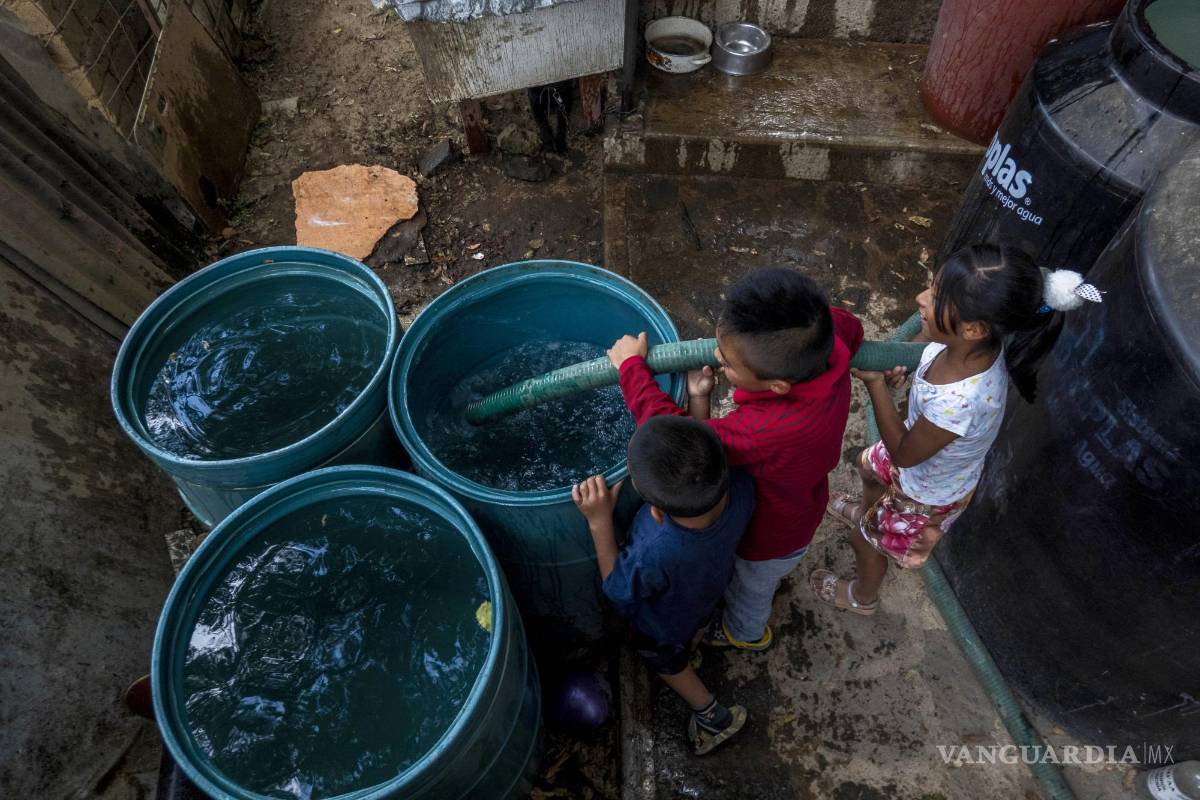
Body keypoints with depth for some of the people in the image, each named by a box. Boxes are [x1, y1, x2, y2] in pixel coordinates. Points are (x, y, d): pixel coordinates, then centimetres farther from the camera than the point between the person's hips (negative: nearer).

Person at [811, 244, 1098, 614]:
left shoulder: (958, 402, -48)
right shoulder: (974, 341, -28)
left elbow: (903, 454, -30)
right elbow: (926, 334, -3)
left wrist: (875, 383, -33)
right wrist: (900, 363, -23)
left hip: (929, 495, -6)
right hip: (925, 449, 7)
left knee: (865, 540, 22)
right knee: (869, 465, 35)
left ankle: (862, 597, 56)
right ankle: (865, 512, 70)